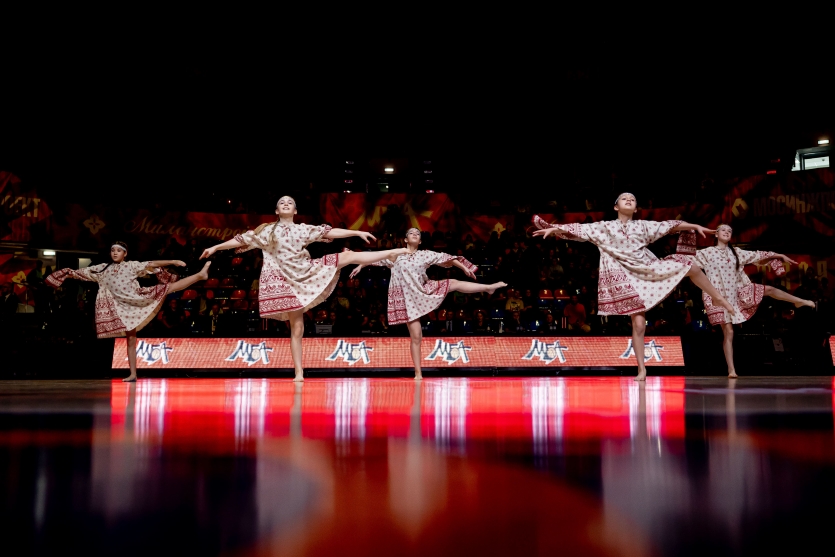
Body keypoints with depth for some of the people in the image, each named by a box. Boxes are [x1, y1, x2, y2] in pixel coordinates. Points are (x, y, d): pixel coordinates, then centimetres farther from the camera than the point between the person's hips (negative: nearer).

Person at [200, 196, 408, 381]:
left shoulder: (303, 229, 7)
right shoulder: (267, 231, 6)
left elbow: (331, 232, 3)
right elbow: (242, 239, 5)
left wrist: (358, 233, -2)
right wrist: (215, 247, 2)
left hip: (307, 273, 2)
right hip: (287, 281, -2)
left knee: (348, 256, -6)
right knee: (297, 328, -4)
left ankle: (395, 252, -2)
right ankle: (299, 373, 0)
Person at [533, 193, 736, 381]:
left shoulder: (643, 226, 9)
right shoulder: (605, 227, 2)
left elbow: (670, 226, 11)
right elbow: (579, 230, -5)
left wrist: (696, 226, 6)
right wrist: (554, 228, -16)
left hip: (650, 269, 3)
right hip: (629, 278, -3)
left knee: (691, 267, -7)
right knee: (638, 324, -9)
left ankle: (718, 298, 18)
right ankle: (641, 369, 0)